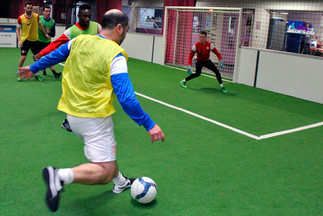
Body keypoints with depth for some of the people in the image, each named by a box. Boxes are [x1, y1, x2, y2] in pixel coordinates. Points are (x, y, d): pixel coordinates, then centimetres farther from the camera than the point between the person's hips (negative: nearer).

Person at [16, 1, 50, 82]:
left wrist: (45, 33, 19)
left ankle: (36, 74, 21)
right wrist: (19, 40, -12)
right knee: (23, 58, -10)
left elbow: (39, 25, 17)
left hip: (35, 40, 3)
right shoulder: (21, 18, -11)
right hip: (25, 40, -3)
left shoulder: (36, 16, -3)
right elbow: (18, 30, -1)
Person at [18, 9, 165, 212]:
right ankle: (61, 176, -23)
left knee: (107, 152, 29)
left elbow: (56, 54, 19)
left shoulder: (80, 41, 2)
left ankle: (120, 182, 47)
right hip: (94, 118, -9)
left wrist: (34, 68, 36)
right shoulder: (115, 56, -18)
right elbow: (126, 98, -23)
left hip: (72, 114, 9)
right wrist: (149, 124, -18)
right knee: (105, 172, -6)